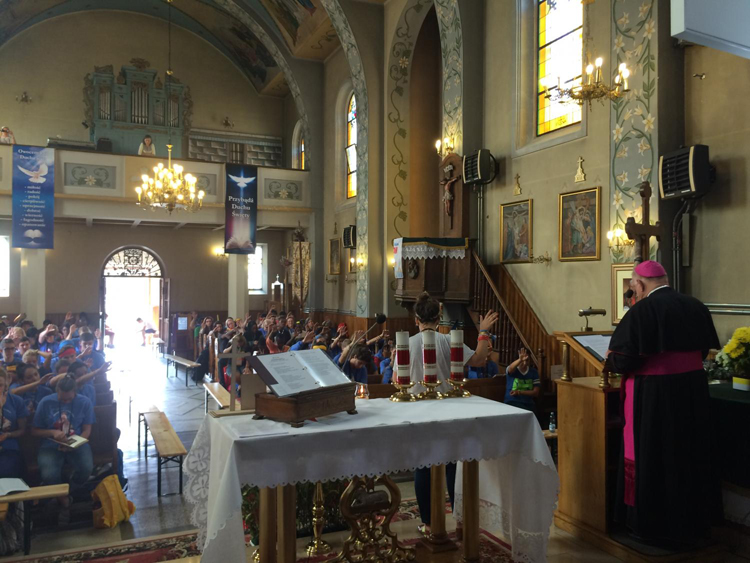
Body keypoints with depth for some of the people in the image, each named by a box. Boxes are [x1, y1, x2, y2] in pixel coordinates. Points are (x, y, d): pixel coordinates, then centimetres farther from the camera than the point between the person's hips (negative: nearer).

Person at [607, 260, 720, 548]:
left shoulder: (642, 310, -17)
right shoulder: (696, 306, 4)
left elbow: (623, 358, -18)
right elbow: (703, 350, 14)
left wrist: (610, 362, 4)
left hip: (654, 395, -7)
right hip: (693, 390, 7)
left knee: (652, 458, 7)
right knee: (689, 455, 19)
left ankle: (655, 526, 18)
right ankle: (692, 521, 34)